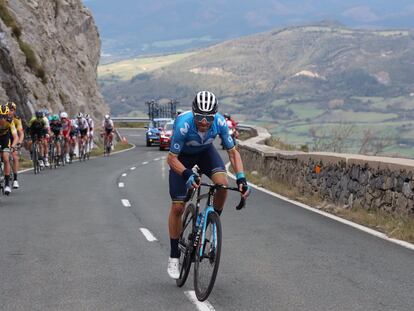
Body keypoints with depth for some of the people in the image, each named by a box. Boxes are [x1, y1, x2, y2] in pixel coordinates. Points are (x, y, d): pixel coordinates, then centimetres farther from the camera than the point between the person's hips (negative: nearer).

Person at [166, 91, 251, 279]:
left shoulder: (219, 122, -31)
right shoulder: (183, 124, -39)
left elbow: (233, 152, -20)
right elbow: (171, 159, -31)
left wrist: (241, 178, -33)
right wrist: (187, 174, -49)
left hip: (206, 152, 2)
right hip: (182, 157, -2)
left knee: (223, 184, -27)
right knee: (177, 207, -6)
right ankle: (174, 257, 9)